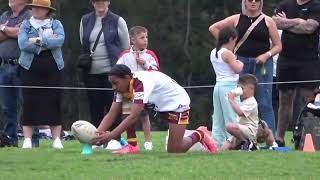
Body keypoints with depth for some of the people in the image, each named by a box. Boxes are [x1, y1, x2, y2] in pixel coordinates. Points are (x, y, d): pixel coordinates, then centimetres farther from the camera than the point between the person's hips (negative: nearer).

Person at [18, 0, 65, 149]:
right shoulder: (26, 25, 7)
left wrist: (39, 40, -16)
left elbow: (59, 40, -12)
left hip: (53, 70, 1)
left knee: (54, 103, 0)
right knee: (29, 103, -4)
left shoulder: (56, 24, 8)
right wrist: (48, 42, -11)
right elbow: (23, 44, -10)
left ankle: (56, 139, 3)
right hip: (30, 70, 0)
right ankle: (27, 139, -2)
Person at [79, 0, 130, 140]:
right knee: (95, 107, 5)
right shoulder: (85, 21, 10)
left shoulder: (117, 21, 0)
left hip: (112, 70, -3)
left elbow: (126, 47, 6)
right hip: (91, 72, 3)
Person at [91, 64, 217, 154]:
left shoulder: (142, 83, -36)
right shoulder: (122, 86, -11)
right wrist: (97, 133, -33)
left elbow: (133, 117, -43)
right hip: (161, 105, 8)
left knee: (173, 151, -9)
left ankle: (199, 135, 14)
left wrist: (110, 135, -49)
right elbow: (111, 115, -16)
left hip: (178, 103, -8)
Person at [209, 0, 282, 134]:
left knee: (264, 103, -5)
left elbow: (278, 45, 4)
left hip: (262, 63, -2)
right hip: (241, 62, 2)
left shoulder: (267, 21, 3)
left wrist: (267, 55, -14)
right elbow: (213, 28, 13)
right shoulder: (237, 19, 6)